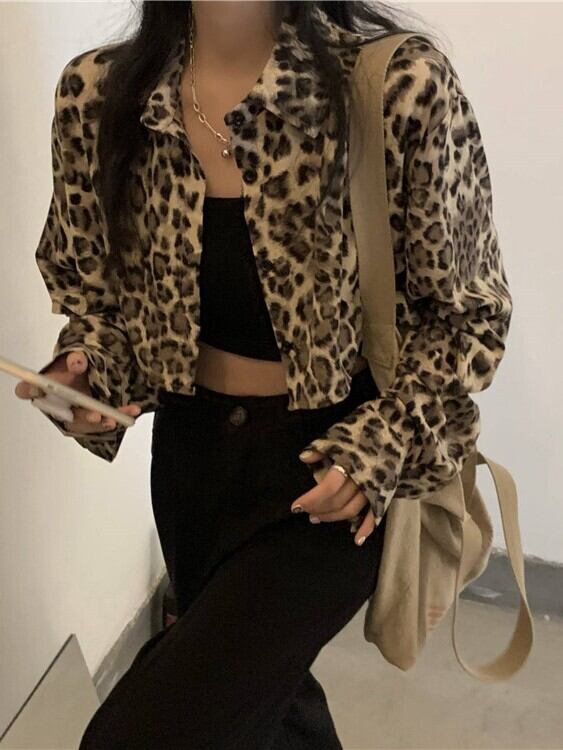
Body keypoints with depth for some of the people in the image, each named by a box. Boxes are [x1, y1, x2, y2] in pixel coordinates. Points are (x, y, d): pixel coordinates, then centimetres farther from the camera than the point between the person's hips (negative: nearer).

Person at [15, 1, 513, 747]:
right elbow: (93, 284, 6)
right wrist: (88, 372, -13)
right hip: (190, 449, 5)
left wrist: (382, 447, -20)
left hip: (335, 474, -4)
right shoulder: (96, 93, -8)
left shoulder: (402, 86, -21)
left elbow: (467, 313, -9)